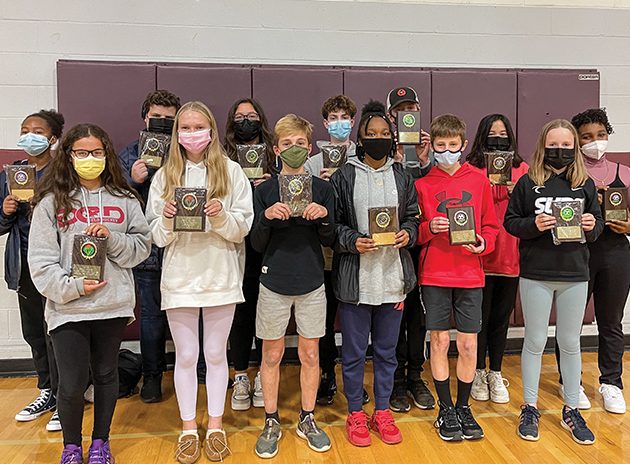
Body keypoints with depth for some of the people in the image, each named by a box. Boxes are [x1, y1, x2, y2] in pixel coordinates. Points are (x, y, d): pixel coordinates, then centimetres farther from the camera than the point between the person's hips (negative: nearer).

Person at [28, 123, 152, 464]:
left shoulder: (124, 199, 4)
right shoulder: (51, 201, 0)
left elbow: (143, 245, 2)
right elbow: (40, 260, -4)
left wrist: (112, 238, -14)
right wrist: (72, 287, -15)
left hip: (114, 304, 2)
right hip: (67, 307, -2)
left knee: (106, 375, 15)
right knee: (72, 383, 0)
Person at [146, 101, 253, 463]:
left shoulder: (231, 171, 0)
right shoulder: (164, 176, 5)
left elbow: (243, 227, -3)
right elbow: (156, 236, 3)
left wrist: (221, 217, -21)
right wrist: (167, 219, -17)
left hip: (220, 275, -1)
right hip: (179, 275, 1)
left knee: (216, 353, 11)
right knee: (185, 355, 11)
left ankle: (216, 426, 29)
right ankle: (188, 428, 29)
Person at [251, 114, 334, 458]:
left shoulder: (322, 189, 2)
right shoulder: (265, 191, 0)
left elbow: (329, 241, 1)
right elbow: (257, 245, -3)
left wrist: (324, 217, -18)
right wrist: (267, 217, -21)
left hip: (312, 284, 1)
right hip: (274, 284, 0)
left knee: (310, 355, 11)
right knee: (272, 355, 10)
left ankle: (307, 420, 29)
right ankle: (271, 422, 27)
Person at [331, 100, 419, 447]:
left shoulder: (402, 177, 8)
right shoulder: (343, 177, -2)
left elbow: (413, 217, 12)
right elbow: (331, 224, -3)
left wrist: (407, 233, -8)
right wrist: (352, 241, -18)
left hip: (393, 276, 3)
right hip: (355, 278, -3)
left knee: (387, 350, 15)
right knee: (354, 351, 9)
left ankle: (382, 412, 32)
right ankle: (355, 414, 27)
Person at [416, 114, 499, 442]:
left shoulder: (478, 180, 6)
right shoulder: (422, 183, 2)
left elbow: (490, 225, 8)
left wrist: (483, 243, -11)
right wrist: (429, 228, -17)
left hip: (470, 275, 1)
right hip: (434, 275, -1)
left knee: (468, 345, 6)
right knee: (440, 341, 6)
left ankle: (463, 406, 26)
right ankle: (445, 409, 22)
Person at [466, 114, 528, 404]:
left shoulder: (522, 169, 10)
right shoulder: (471, 169, 1)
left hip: (511, 255, 3)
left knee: (501, 317, 12)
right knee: (480, 316, 5)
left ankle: (496, 374, 27)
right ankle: (479, 373, 23)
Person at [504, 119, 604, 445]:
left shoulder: (585, 184, 5)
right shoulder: (528, 182, -2)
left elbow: (598, 226, 10)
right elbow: (510, 221, -2)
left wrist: (591, 226, -12)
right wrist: (533, 224, -20)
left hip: (575, 275, 2)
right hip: (536, 275, -2)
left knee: (570, 344, 12)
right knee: (535, 342, 8)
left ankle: (571, 410, 27)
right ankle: (529, 409, 22)